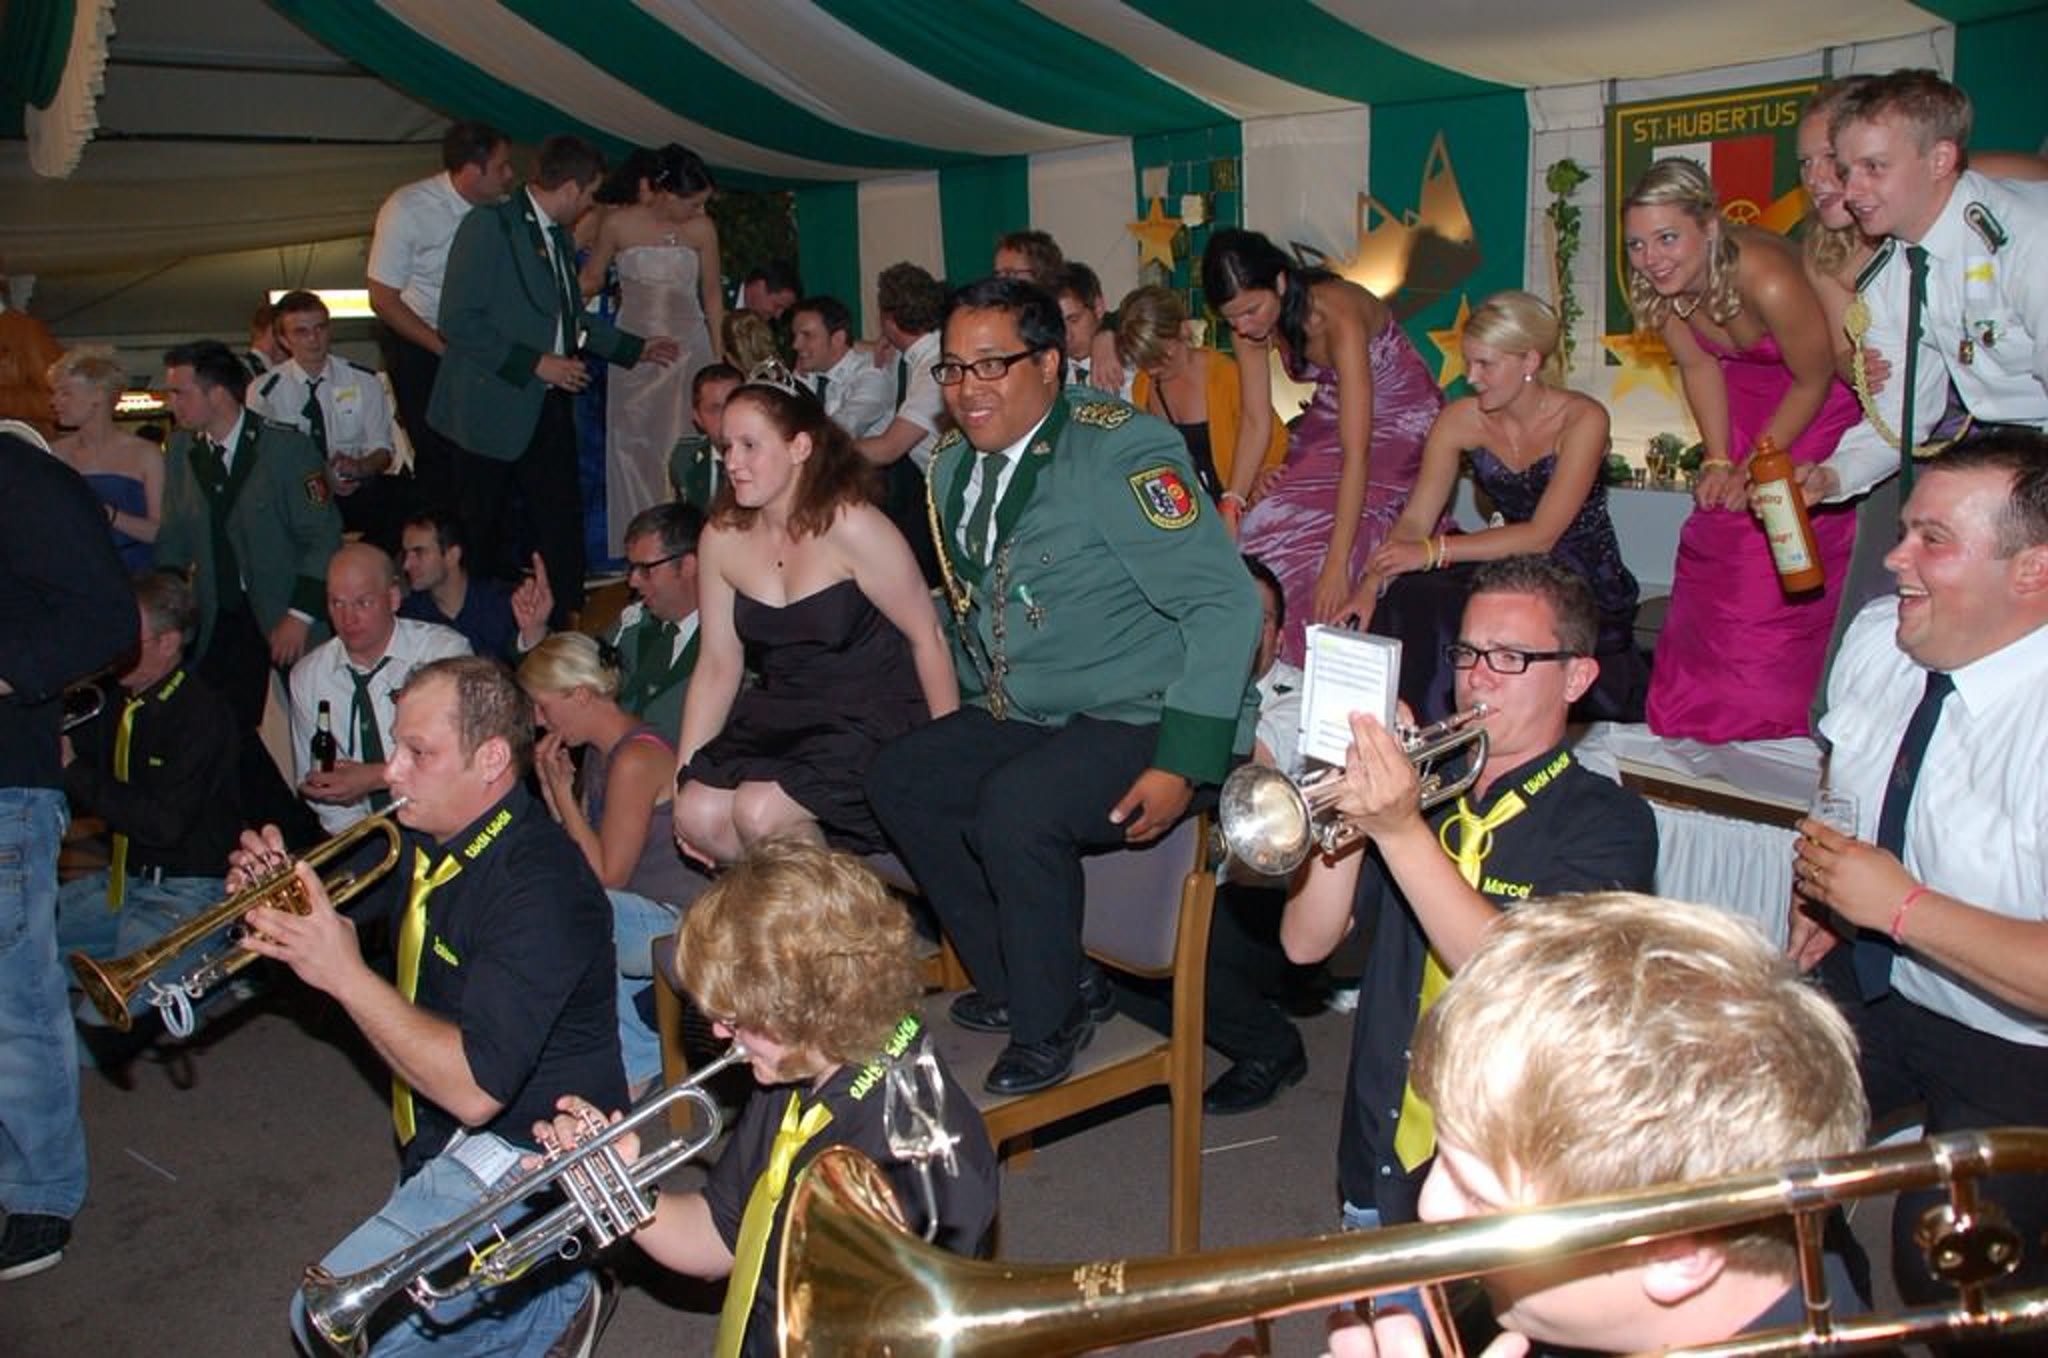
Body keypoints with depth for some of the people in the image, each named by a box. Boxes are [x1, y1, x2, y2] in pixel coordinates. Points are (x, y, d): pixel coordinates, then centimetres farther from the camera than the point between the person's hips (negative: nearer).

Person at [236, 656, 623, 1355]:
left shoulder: (538, 885, -28)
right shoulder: (424, 842, 0)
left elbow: (474, 1088, -33)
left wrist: (345, 974, -30)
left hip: (525, 1156, -10)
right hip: (440, 1141, 10)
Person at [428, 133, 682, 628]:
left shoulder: (559, 237, 13)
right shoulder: (489, 225, -12)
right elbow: (459, 321, -18)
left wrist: (636, 348, 29)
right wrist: (535, 363, -18)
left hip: (548, 407, 7)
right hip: (494, 410, -7)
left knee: (561, 525, 5)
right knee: (482, 533, 4)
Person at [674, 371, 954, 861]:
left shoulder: (849, 527, -16)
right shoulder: (722, 538, 1)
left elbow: (926, 636, -12)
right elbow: (718, 665, 7)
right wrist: (684, 775, 2)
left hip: (869, 717, -6)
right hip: (779, 716, 6)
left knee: (760, 811, -26)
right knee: (699, 813, -17)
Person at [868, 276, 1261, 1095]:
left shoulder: (1121, 451, -18)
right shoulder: (955, 470, 7)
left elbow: (1228, 604, -22)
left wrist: (1184, 761, -25)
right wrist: (975, 720, 11)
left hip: (1140, 724, -9)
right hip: (1024, 720, 9)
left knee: (1015, 804, -30)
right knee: (898, 779, -2)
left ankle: (1049, 1021, -5)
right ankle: (1015, 983, 10)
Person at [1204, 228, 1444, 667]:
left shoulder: (1338, 316, -36)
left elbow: (1356, 454, -39)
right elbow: (1255, 420, -9)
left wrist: (1336, 564, -42)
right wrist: (1231, 510, -19)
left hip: (1400, 423, -7)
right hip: (1331, 421, 7)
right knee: (1268, 532, -8)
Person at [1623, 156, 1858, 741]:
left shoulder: (1768, 281, -38)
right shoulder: (1655, 287, -19)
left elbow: (1814, 380, -23)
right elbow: (1699, 367, -3)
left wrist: (1756, 465, -15)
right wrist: (1719, 461, -7)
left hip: (1821, 403, -6)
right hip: (1746, 391, 6)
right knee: (1714, 551, 6)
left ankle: (1767, 726, 9)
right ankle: (1695, 714, 21)